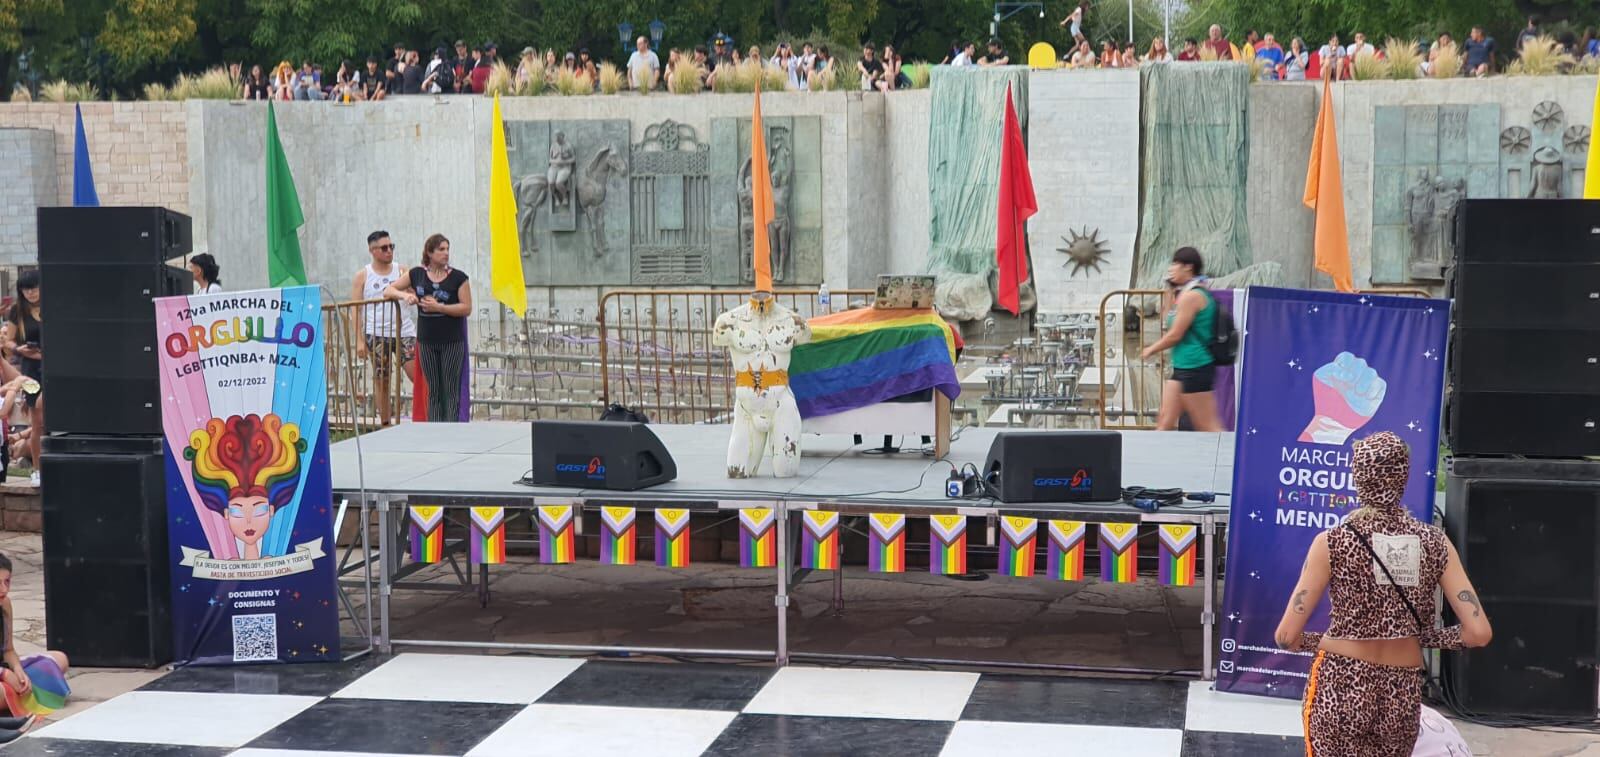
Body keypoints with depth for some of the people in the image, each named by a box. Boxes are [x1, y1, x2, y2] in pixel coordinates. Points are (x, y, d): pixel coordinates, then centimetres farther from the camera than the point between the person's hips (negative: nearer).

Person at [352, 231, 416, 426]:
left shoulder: (402, 272, 9)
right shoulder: (362, 276, 6)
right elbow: (356, 309, 3)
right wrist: (359, 340, -4)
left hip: (404, 331, 1)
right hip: (377, 334, -1)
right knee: (381, 380, 4)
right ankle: (385, 423, 12)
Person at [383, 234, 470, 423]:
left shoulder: (458, 278, -3)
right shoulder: (417, 274, 6)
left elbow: (467, 308, -8)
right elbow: (388, 291, 11)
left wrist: (438, 307, -17)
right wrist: (404, 295, -10)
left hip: (452, 342, -3)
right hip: (427, 341, 3)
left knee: (451, 391, -3)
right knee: (433, 391, 7)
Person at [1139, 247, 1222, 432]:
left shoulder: (1191, 295, -15)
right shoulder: (1185, 293, 15)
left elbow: (1175, 335, -16)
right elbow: (1169, 325, 22)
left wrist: (1151, 350, 0)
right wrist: (1171, 291, 16)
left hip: (1195, 367, -10)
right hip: (1183, 368, 10)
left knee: (1207, 426, -7)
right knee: (1165, 419, 9)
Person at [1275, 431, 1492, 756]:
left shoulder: (1333, 542, -10)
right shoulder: (1434, 543, -3)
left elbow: (1287, 635, -13)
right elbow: (1479, 632, -7)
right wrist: (1424, 637, 8)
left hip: (1339, 687, -3)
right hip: (1403, 693, 3)